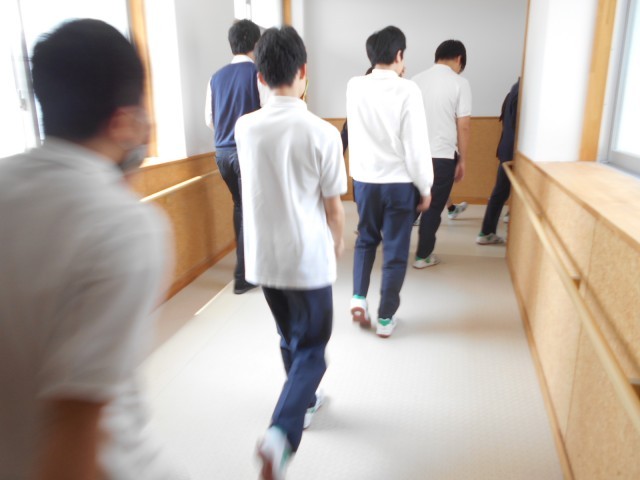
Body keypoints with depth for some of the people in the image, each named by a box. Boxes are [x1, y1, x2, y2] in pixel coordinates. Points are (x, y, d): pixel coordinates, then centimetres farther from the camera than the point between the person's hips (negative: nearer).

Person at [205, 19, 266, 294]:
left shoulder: (216, 77, 8)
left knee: (240, 206, 20)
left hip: (222, 151, 6)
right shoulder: (258, 73, -8)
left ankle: (245, 262, 30)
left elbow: (209, 119, 12)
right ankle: (243, 275, 7)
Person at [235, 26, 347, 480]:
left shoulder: (245, 127, -4)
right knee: (311, 348, 11)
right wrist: (338, 240, 13)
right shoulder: (322, 133, -15)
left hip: (264, 256, 5)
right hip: (308, 259, -4)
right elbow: (333, 205, -7)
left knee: (289, 338, 25)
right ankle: (281, 433, -5)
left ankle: (304, 402, 45)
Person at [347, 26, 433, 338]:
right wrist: (425, 187, -2)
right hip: (400, 182, -3)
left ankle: (358, 297, 11)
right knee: (395, 251, 8)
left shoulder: (354, 87, -2)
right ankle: (386, 318, 17)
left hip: (364, 179, 4)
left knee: (366, 240, 24)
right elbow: (417, 145, -14)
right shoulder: (407, 90, -14)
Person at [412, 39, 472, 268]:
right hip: (443, 155, -4)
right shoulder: (459, 83, -6)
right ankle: (423, 255, 16)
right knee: (434, 207, 8)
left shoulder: (416, 80, 7)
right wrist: (462, 159, 1)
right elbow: (463, 125, -8)